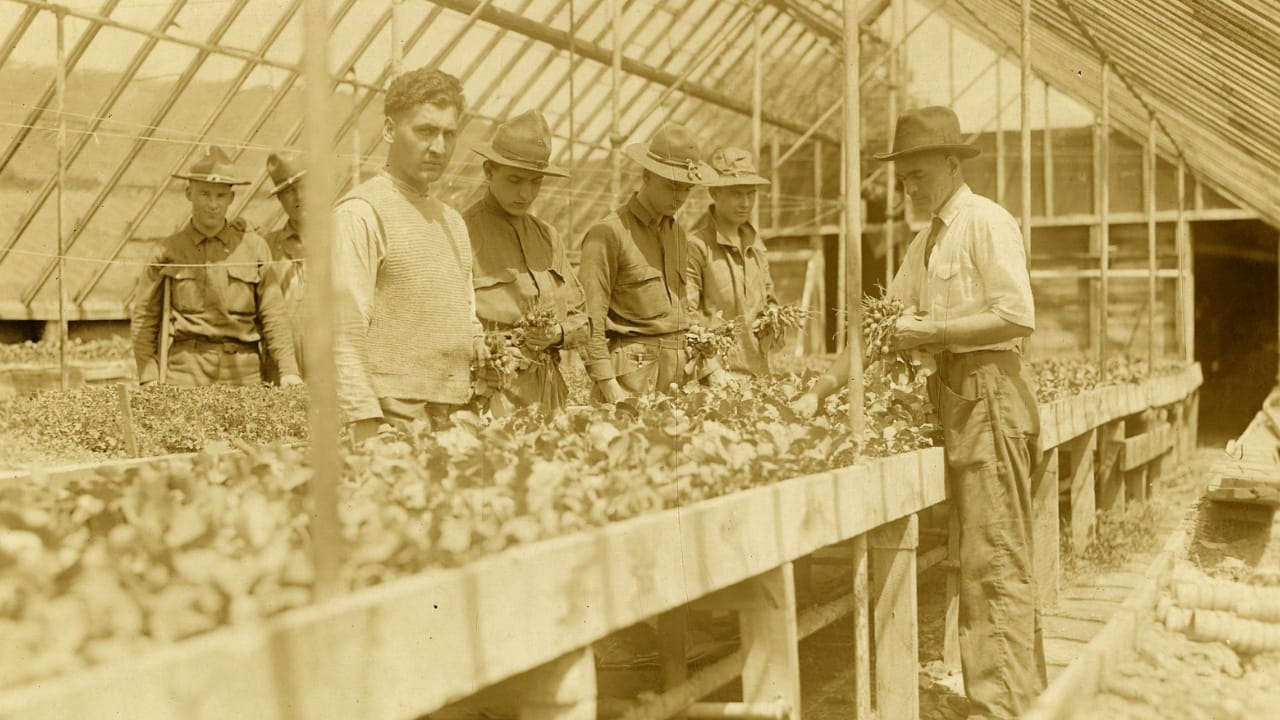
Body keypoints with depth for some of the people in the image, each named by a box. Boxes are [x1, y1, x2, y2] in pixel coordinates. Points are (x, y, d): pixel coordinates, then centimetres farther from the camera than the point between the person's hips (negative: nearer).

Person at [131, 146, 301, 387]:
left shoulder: (253, 246, 8)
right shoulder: (168, 250, 7)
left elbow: (274, 314, 5)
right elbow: (145, 318, 8)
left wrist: (289, 370, -4)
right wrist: (149, 379, -1)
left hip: (243, 373, 1)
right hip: (187, 370, -1)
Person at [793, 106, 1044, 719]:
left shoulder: (986, 222, -8)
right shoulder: (926, 242, 18)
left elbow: (1018, 316, -17)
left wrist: (932, 331, -15)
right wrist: (822, 388, 9)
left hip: (990, 391, -9)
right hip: (956, 397, 9)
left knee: (995, 561, -7)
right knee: (986, 559, 12)